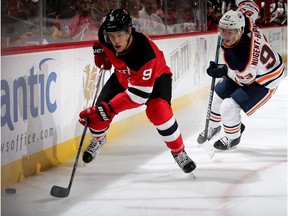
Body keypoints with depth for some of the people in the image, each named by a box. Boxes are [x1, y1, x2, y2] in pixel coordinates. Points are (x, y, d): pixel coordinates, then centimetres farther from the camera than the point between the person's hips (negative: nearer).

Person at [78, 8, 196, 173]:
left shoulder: (145, 52, -44)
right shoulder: (106, 35, -27)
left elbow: (138, 95, -43)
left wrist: (108, 109, -47)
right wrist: (101, 52, -8)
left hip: (155, 77, -5)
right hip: (123, 76, 5)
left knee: (158, 111, -29)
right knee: (99, 110, -5)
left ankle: (179, 152, -7)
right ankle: (98, 140, 31)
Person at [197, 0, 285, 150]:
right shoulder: (243, 19, -25)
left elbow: (246, 77, -27)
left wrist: (224, 71, -24)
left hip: (263, 81, -9)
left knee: (229, 106, -14)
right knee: (218, 94, 16)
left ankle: (233, 138, 17)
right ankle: (213, 127, 44)